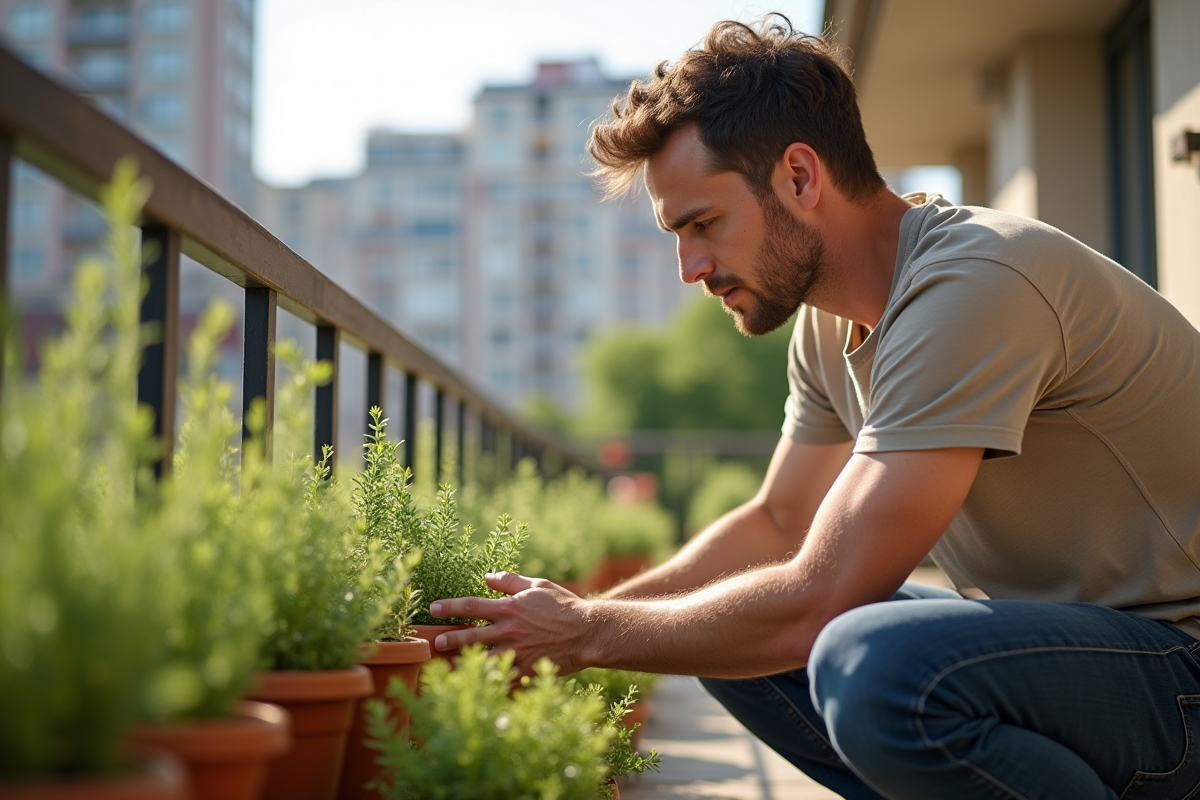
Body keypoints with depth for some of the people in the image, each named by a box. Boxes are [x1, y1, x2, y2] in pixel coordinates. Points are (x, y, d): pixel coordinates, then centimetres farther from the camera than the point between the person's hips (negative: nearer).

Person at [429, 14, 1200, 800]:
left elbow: (814, 601, -26)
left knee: (870, 663, -34)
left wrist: (588, 635, -13)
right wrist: (586, 613, 3)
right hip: (1056, 625, 9)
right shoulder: (832, 322, 6)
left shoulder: (974, 286, -24)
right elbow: (779, 522, 16)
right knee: (733, 631, 4)